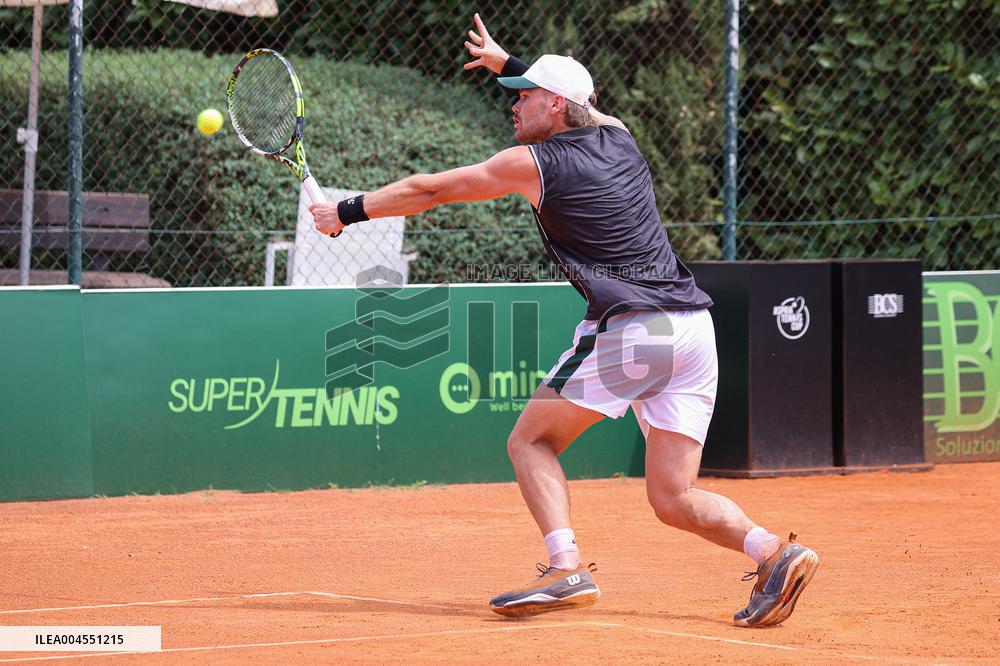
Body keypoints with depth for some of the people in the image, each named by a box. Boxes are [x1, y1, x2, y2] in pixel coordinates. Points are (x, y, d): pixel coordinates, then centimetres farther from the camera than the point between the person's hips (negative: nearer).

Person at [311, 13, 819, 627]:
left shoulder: (532, 163, 3)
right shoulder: (619, 136, 18)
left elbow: (427, 191, 14)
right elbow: (574, 101, 45)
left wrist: (348, 212, 28)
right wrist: (507, 63, 56)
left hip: (628, 328, -6)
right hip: (694, 326, 6)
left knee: (531, 441, 9)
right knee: (674, 498, 6)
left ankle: (567, 568, -10)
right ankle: (773, 551, -17)